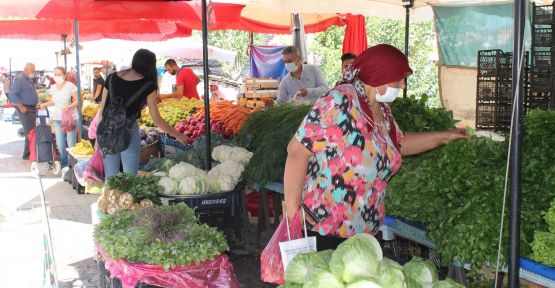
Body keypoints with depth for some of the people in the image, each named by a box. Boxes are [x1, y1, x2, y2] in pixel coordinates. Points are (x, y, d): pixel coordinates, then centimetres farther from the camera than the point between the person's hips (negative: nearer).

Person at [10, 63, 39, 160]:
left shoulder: (30, 80, 15)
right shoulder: (20, 79, -12)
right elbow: (13, 94, -18)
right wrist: (21, 107, -21)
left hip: (32, 108, 9)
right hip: (25, 109, -9)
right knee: (30, 132, -10)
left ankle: (31, 153, 22)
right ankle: (27, 154, -3)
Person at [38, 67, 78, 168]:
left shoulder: (70, 86, -9)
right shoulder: (53, 88, 8)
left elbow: (76, 101, -7)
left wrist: (68, 106, -22)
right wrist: (44, 105, 5)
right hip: (57, 119, 5)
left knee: (71, 144, -5)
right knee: (60, 144, 6)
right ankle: (64, 164, 20)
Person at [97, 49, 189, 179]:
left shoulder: (112, 78, 9)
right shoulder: (147, 85, -2)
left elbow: (102, 109, 10)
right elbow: (157, 120, 0)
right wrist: (178, 136, 11)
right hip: (128, 131, -4)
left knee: (110, 178, 11)